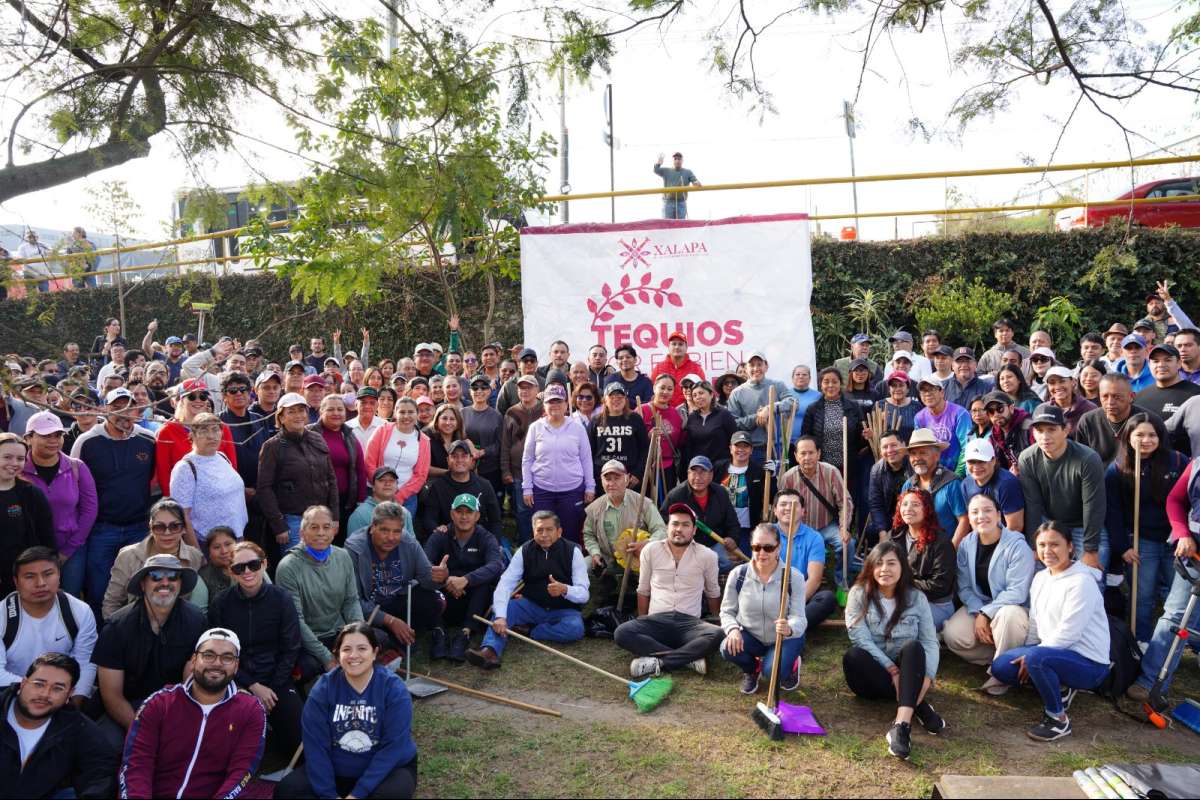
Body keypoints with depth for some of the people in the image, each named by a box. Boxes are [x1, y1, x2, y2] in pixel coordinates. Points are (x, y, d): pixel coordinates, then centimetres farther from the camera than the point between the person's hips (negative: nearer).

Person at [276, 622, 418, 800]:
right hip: (336, 771, 3)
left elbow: (393, 747, -19)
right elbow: (316, 746, -11)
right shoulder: (323, 688, -8)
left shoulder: (394, 689, -16)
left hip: (387, 770, -3)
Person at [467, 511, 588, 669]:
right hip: (532, 606, 2)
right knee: (505, 607, -25)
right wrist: (500, 617, -37)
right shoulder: (524, 551, -6)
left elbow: (583, 594, -15)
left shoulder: (573, 551, -11)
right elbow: (505, 583, -20)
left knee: (575, 628, -33)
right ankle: (489, 651, -43)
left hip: (563, 610, -2)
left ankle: (528, 631, -19)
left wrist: (565, 589, -38)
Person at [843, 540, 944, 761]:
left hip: (907, 671, 1)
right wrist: (892, 669, -22)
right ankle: (918, 706, -26)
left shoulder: (916, 598, 0)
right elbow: (862, 640, -14)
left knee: (912, 647, -31)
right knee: (853, 656, -32)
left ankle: (901, 724, -46)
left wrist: (927, 676, -23)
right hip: (873, 673, 0)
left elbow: (930, 642, -6)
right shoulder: (859, 594, -5)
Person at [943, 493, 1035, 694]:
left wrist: (987, 614, -21)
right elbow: (965, 587, -1)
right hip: (978, 606, 4)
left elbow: (1017, 592, -20)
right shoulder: (966, 544, -1)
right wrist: (978, 613, -17)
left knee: (1007, 616, -40)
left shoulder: (1017, 545, -17)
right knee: (952, 635, -22)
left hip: (1014, 607, -4)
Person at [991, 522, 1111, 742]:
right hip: (1051, 651, 8)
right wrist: (1023, 656, 3)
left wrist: (1030, 658, -15)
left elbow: (1067, 635, -21)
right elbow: (1034, 624, 12)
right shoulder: (1040, 577, 9)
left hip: (1089, 663, -8)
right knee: (1000, 667, -4)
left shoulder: (1082, 582, -17)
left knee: (1036, 657, -35)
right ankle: (1059, 688, 10)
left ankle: (1058, 720, -14)